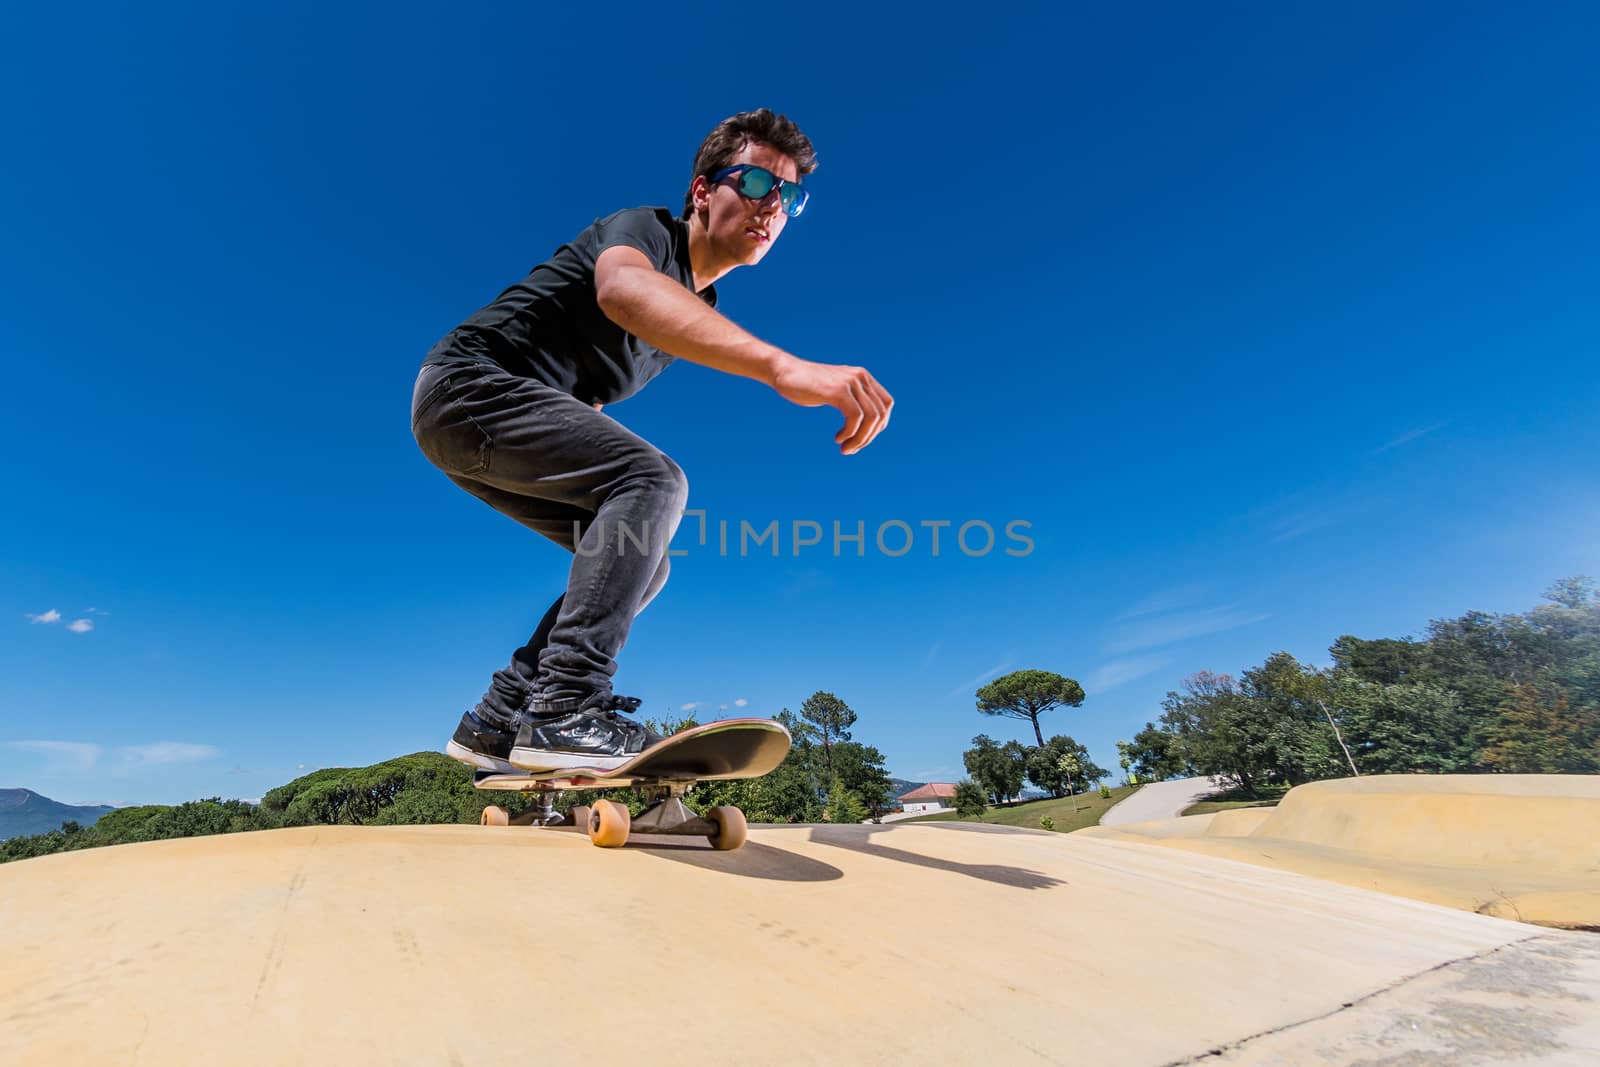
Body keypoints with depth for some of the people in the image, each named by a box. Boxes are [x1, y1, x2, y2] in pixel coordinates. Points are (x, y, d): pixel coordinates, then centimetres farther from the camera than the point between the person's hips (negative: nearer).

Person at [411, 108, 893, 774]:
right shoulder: (648, 230, -11)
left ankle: (498, 720, 3)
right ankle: (566, 709, -31)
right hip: (470, 383, -8)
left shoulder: (697, 311, 14)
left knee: (643, 561, 2)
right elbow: (621, 288, -40)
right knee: (654, 480, -27)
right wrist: (781, 365, -54)